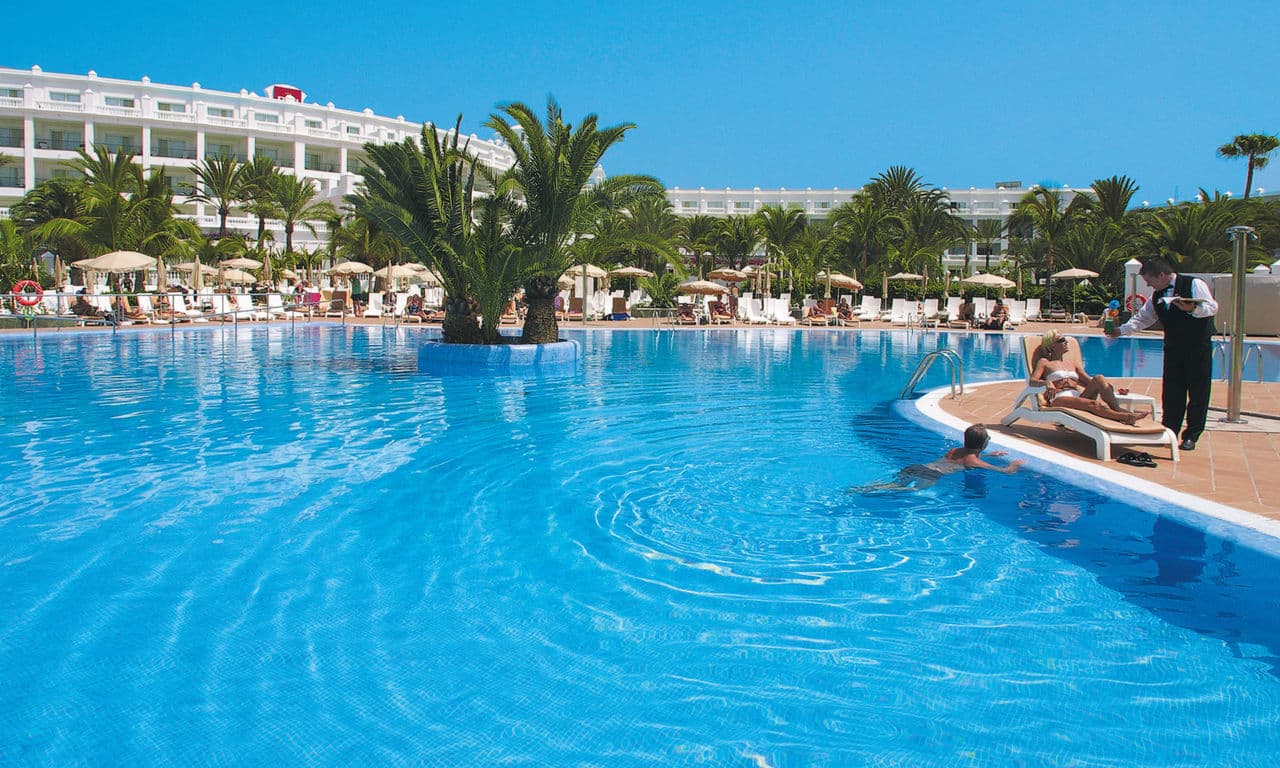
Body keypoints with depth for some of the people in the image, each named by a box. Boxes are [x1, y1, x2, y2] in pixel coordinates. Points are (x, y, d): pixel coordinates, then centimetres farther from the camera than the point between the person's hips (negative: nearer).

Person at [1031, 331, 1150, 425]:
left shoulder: (1073, 364, 29)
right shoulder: (1044, 362, 14)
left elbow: (1090, 381, 23)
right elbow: (1032, 380, -1)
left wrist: (1112, 388, 7)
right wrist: (1046, 383, -23)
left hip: (1079, 396, 5)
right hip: (1060, 399, -5)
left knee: (1099, 378, -25)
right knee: (1095, 404, -34)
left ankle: (1118, 409, -40)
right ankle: (1125, 417, -54)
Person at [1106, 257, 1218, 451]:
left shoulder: (1194, 284, -9)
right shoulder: (1157, 295, 10)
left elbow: (1212, 308, -16)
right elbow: (1143, 318, 17)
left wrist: (1192, 308, -32)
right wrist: (1121, 330, 9)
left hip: (1198, 347, -5)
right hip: (1173, 348, 6)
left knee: (1198, 392, 0)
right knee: (1171, 392, 4)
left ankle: (1191, 436, 6)